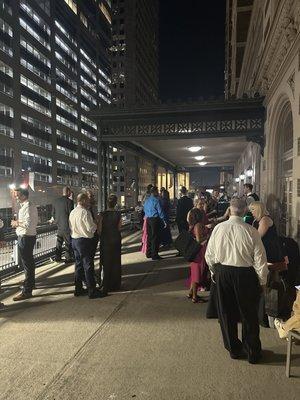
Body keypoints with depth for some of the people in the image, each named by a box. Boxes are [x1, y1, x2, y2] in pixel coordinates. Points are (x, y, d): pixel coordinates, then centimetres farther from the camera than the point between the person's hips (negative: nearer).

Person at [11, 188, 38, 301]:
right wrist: (19, 224, 9)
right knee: (28, 262, 22)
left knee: (27, 263, -5)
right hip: (27, 237, 11)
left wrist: (17, 223, -12)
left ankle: (27, 291, 2)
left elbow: (29, 223, -28)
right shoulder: (30, 206, 13)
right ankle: (30, 283, 38)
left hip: (25, 238, -11)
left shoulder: (27, 207, -19)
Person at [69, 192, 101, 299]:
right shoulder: (85, 212, -17)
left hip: (74, 240, 9)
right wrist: (96, 223, -1)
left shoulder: (72, 212, 9)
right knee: (88, 266, -1)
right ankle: (92, 291, 6)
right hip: (84, 241, -8)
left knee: (78, 264, 16)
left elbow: (72, 227, 15)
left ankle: (78, 289, 25)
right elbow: (91, 228, -20)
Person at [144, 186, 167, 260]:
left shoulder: (147, 200, 12)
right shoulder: (156, 200, -13)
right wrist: (164, 221, -10)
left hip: (148, 219, 8)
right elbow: (160, 211, -13)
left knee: (149, 236, 15)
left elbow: (144, 210, 18)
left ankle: (149, 254, 23)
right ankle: (154, 255, -1)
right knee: (155, 237, -3)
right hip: (155, 219, -8)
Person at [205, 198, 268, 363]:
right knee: (249, 315, 16)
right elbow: (260, 260, -11)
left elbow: (209, 255, 0)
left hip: (222, 273, 2)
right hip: (245, 274, -2)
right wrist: (262, 280, 3)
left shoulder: (218, 228, -9)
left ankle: (233, 349, 34)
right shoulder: (251, 231, -16)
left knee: (226, 313, 18)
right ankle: (253, 353, 30)